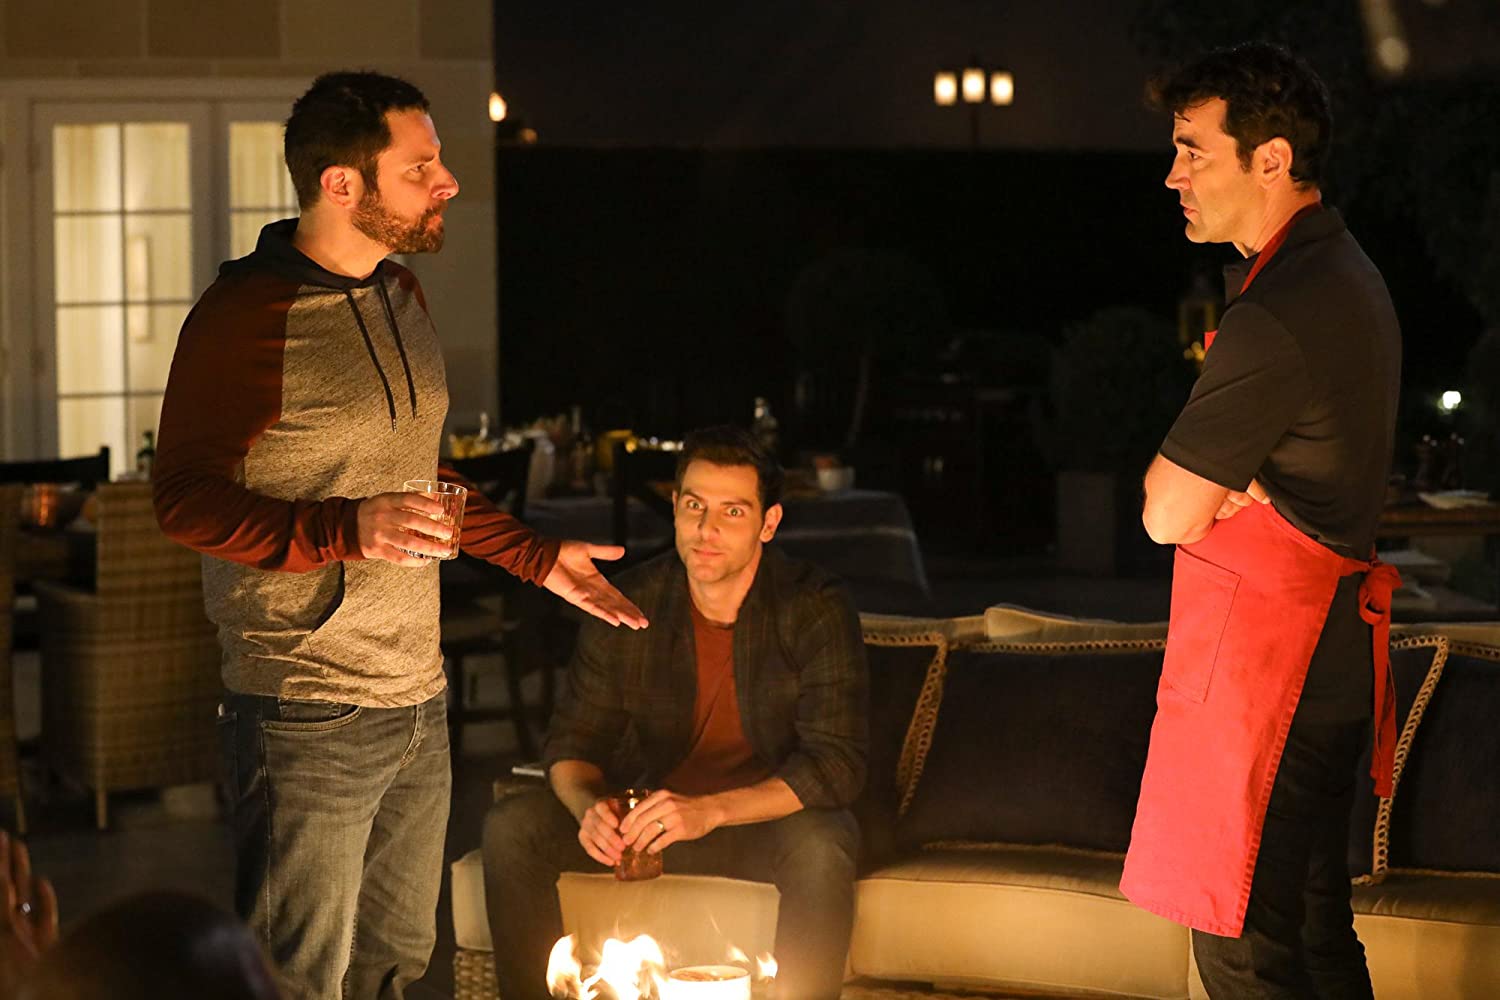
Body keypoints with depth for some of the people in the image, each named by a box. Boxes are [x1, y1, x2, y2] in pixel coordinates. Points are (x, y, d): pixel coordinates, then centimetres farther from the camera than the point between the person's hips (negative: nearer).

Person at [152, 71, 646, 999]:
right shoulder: (246, 318, -14)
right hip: (308, 714, -8)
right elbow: (185, 499, -14)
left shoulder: (401, 296, 12)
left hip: (419, 700, 8)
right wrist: (344, 532, -26)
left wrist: (539, 557, 18)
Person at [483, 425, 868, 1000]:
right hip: (651, 815, 4)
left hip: (773, 817, -3)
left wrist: (710, 811, -37)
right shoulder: (627, 606, -6)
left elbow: (836, 765, -22)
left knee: (819, 851, -37)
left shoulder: (815, 610, -16)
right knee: (512, 827, -16)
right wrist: (588, 806, -25)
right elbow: (573, 743, 0)